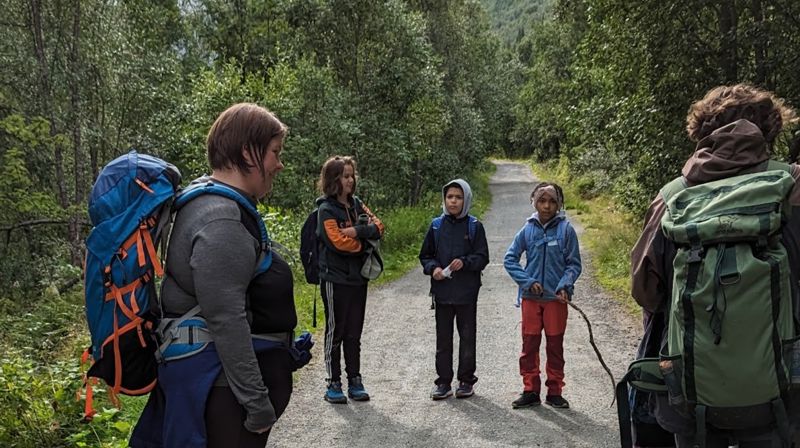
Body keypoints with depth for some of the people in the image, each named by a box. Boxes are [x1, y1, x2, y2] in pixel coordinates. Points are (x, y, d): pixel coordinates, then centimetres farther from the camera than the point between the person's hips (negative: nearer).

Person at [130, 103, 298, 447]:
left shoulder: (211, 202, 10)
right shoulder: (222, 222, -23)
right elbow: (226, 322, -25)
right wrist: (257, 400, -20)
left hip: (212, 374, 10)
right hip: (225, 383, -10)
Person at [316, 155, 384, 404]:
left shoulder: (356, 204, 11)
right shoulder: (326, 209, -9)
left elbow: (378, 226, 2)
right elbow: (338, 242, -19)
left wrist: (356, 230, -15)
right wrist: (363, 241, -7)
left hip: (358, 277, 6)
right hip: (335, 279, -6)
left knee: (354, 333, 12)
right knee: (335, 331, 3)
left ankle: (355, 381, 21)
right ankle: (333, 384, 13)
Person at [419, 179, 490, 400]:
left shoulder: (474, 226, -2)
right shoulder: (437, 225, 4)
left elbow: (483, 257, -3)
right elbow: (425, 255, 10)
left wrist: (464, 262, -20)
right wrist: (433, 268, -10)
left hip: (467, 292, -2)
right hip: (442, 290, 2)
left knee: (467, 336, 9)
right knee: (443, 338, 9)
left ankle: (466, 380, 21)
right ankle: (443, 382, 18)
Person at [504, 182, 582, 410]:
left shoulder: (566, 229, -4)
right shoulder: (528, 230, 1)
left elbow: (574, 263, 0)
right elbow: (510, 259, 4)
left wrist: (565, 285, -15)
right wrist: (527, 281, -8)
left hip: (556, 297, -1)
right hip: (530, 297, 1)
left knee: (555, 345, 8)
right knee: (529, 344, 6)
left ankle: (554, 392, 20)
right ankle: (530, 391, 18)